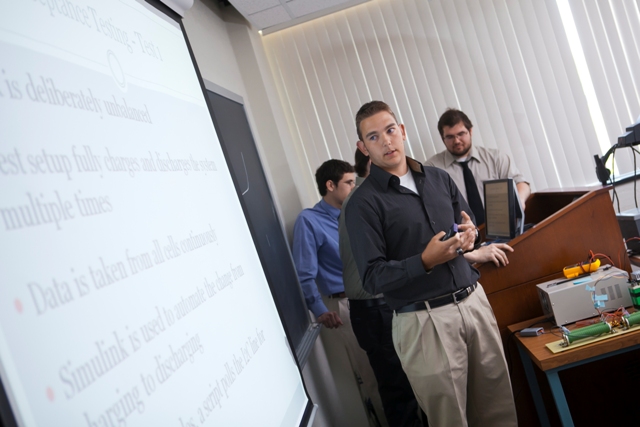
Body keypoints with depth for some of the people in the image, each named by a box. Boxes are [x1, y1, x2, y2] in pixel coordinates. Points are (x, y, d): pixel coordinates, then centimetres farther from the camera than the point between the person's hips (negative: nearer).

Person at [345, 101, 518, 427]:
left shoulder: (439, 179, 10)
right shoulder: (363, 203, -8)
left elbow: (469, 223, 23)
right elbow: (372, 278, -11)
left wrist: (470, 235, 0)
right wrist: (426, 261, -22)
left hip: (474, 300, 5)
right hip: (425, 320, -5)